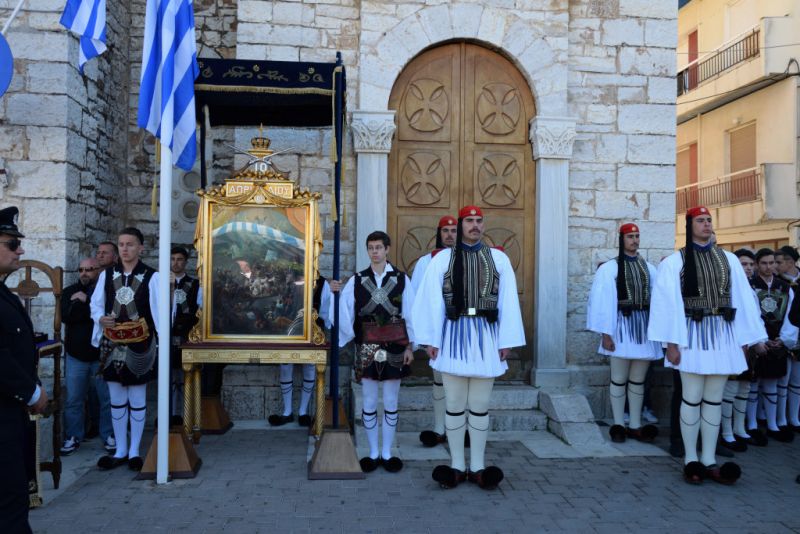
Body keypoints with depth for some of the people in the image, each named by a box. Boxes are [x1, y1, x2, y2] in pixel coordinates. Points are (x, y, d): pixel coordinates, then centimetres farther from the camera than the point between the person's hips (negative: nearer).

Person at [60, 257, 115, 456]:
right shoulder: (70, 292, 5)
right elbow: (66, 316, -11)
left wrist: (85, 301, -14)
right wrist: (93, 309, -16)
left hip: (102, 355, -2)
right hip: (76, 355, 3)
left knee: (107, 399, 5)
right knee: (73, 400, 9)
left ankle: (109, 435, 19)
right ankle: (73, 437, 22)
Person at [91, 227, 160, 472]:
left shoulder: (151, 277, -6)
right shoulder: (106, 275, 6)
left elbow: (159, 309, -7)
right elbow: (96, 304, 11)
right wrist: (101, 319, -10)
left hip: (139, 345, -3)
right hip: (113, 345, 4)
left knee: (137, 399, 6)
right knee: (116, 399, 11)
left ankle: (134, 451, 17)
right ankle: (120, 451, 22)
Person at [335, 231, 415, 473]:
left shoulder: (401, 279, 1)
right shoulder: (356, 280, 3)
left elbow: (409, 315, 2)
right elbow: (344, 311, -1)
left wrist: (409, 346, 0)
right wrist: (335, 293, -19)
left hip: (394, 345, 0)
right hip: (366, 346, 1)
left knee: (391, 402, 7)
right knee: (369, 402, 7)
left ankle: (387, 453, 20)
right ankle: (373, 452, 21)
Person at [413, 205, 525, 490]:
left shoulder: (499, 258, 6)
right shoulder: (442, 258, 3)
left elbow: (508, 301, 4)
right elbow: (431, 301, 0)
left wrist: (507, 340, 0)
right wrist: (430, 339, -4)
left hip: (486, 337, 1)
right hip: (454, 336, -1)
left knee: (480, 406, 9)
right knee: (454, 405, 7)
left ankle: (478, 466, 20)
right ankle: (457, 466, 19)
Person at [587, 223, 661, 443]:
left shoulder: (649, 269, 9)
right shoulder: (609, 268, -3)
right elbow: (602, 301, -7)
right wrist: (605, 333, -12)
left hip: (644, 326, 4)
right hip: (621, 325, -4)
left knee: (638, 380, 10)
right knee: (619, 379, 3)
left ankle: (635, 426, 19)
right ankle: (618, 425, 14)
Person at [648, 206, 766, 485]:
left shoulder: (729, 259, 9)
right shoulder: (674, 261, -3)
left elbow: (743, 298, 8)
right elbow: (667, 302, -7)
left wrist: (756, 336, 6)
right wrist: (671, 342, -13)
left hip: (723, 335, 4)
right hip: (693, 334, -3)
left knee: (714, 399, 8)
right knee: (692, 398, 1)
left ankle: (709, 460, 15)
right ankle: (690, 459, 13)